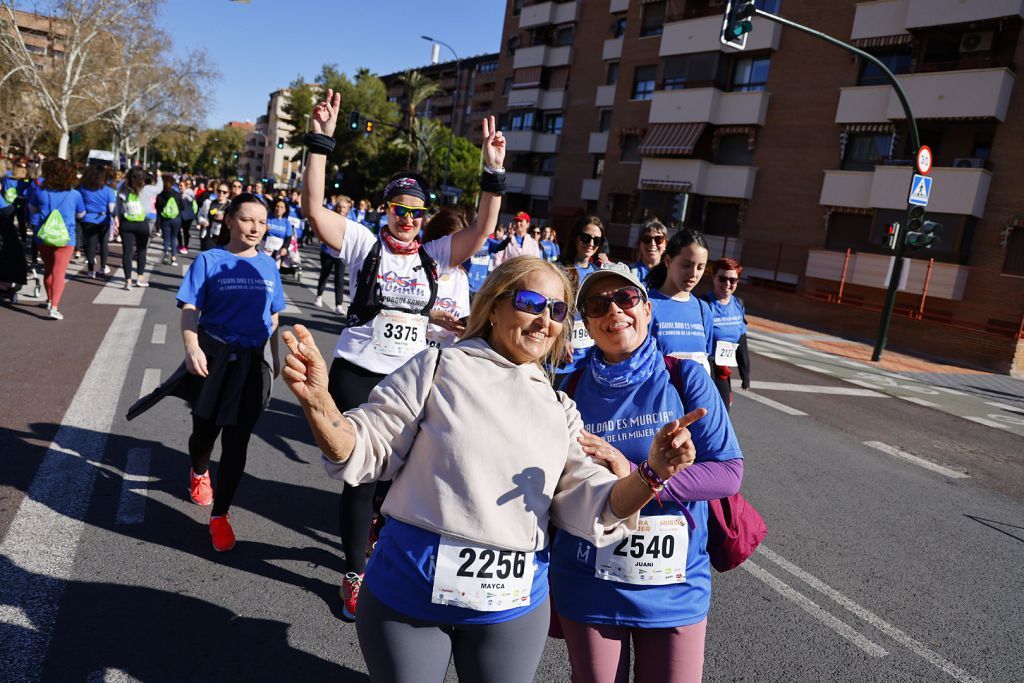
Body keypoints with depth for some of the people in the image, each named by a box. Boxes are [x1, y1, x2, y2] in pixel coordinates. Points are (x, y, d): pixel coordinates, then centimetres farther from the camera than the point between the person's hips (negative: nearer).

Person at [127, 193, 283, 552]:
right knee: (205, 431, 14)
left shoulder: (268, 266, 5)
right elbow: (190, 309, -10)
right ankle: (199, 474, 50)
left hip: (253, 363, 2)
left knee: (236, 442, 2)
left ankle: (219, 515, 16)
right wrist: (192, 349, -25)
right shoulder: (209, 260, -4)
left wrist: (275, 357, 17)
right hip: (214, 358, -1)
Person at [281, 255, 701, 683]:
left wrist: (652, 474, -19)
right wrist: (317, 402, -24)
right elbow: (367, 452, -6)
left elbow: (592, 509, -1)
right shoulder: (438, 368, -4)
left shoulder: (560, 410, 7)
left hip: (513, 605, 3)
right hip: (409, 591, -3)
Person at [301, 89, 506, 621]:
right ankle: (354, 572, 23)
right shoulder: (365, 245, -3)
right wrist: (321, 142, -19)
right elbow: (314, 208, -13)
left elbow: (483, 229, -4)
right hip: (356, 373, -3)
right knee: (360, 473, 5)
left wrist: (493, 171, -12)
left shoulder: (434, 256, 5)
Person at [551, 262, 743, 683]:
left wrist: (637, 476, -23)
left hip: (676, 588, 0)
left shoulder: (685, 378, -8)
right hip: (588, 589, 1)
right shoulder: (574, 388, -4)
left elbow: (729, 471, -12)